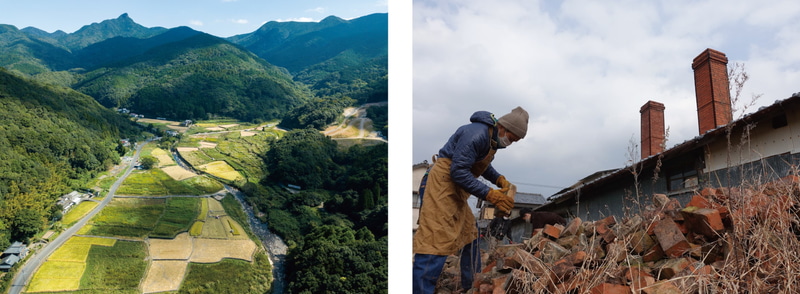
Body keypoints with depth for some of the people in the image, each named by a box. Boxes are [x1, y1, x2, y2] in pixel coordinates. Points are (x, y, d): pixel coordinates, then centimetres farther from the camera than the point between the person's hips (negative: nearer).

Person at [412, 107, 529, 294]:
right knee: (436, 239, -16)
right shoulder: (477, 134, -23)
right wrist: (489, 195, -25)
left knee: (470, 234, 18)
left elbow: (483, 165, 23)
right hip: (444, 182, -11)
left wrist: (500, 180, 5)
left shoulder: (492, 138, 9)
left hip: (457, 190, 11)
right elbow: (458, 172, -25)